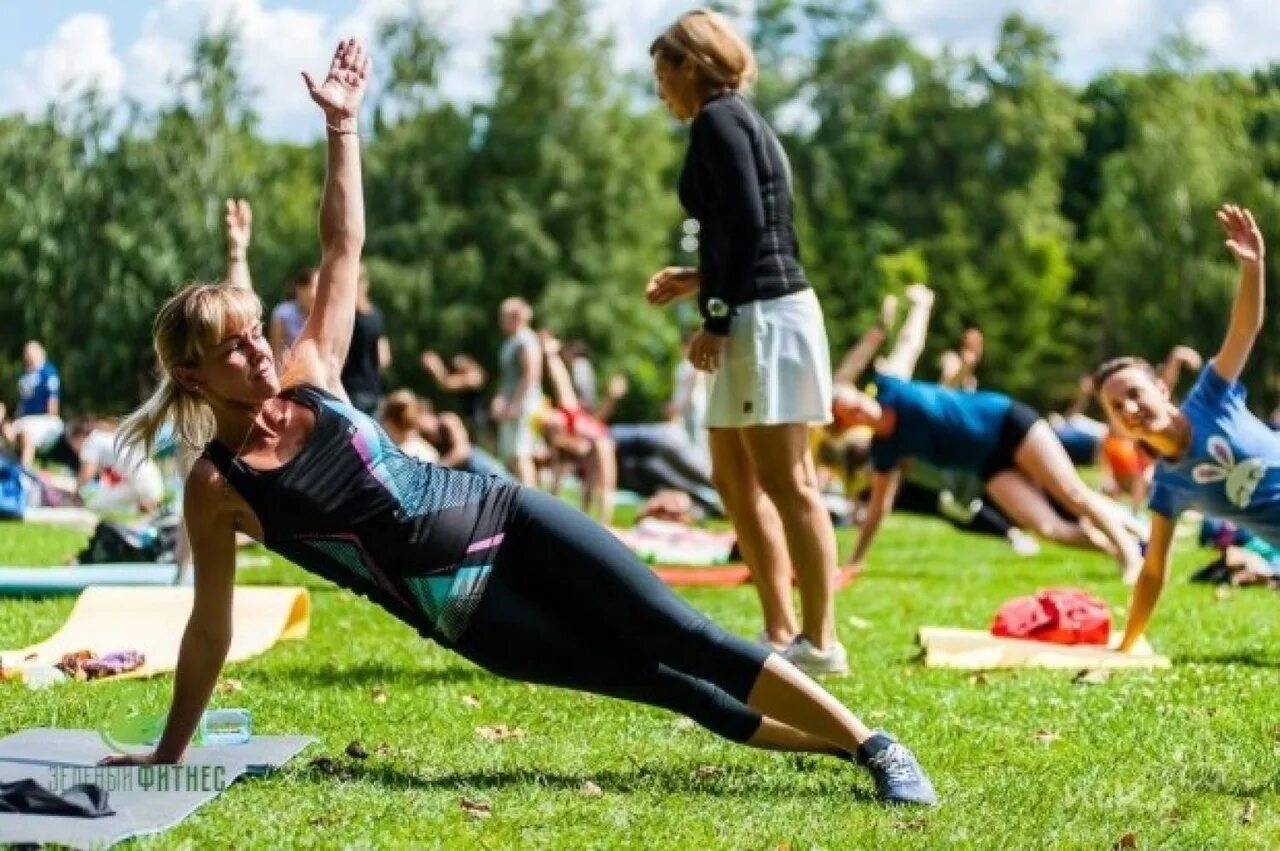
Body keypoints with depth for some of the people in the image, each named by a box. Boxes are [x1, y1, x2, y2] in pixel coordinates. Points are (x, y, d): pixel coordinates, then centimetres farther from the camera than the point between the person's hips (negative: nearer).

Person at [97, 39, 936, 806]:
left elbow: (343, 250, 6)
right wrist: (169, 752, 3)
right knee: (665, 684, -5)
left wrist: (342, 125, 1)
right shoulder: (216, 487, -6)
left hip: (503, 519, 3)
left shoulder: (307, 378, 3)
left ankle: (873, 745, 0)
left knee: (686, 638, -5)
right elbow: (210, 627, 1)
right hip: (463, 612, -3)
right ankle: (844, 743, 3)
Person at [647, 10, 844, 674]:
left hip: (765, 317, -10)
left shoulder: (717, 119, -8)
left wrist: (718, 316, -16)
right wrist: (698, 281, 20)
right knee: (736, 478, 13)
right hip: (757, 315, 10)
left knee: (786, 482, -8)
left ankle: (820, 641, -5)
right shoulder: (738, 120, 21)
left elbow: (748, 224, -18)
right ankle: (781, 633, 15)